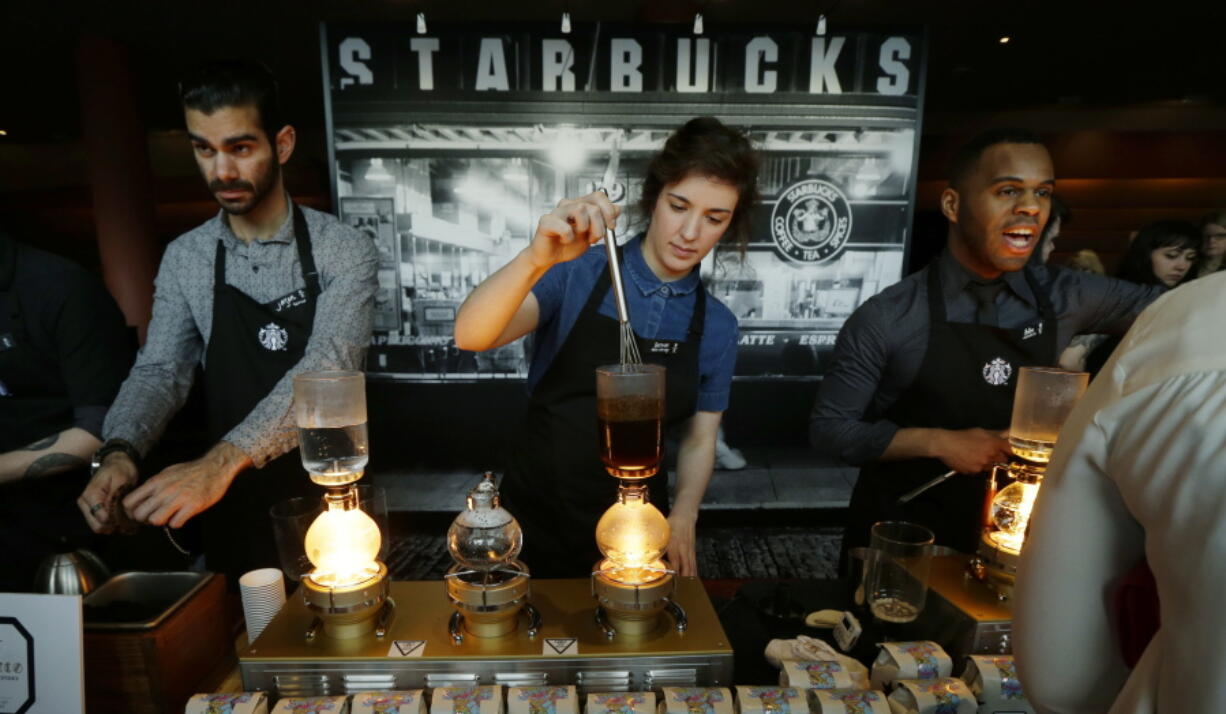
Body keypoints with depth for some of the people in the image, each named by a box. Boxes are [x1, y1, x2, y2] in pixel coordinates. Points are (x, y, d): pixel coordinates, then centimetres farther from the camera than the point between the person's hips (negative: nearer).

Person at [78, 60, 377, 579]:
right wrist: (118, 452, -21)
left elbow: (328, 363, -24)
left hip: (333, 499, -2)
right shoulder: (184, 258, 2)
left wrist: (221, 460, -35)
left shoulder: (343, 250, -11)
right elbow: (160, 370, -1)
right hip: (235, 508, 3)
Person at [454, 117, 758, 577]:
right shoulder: (576, 275, -12)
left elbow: (699, 440, 2)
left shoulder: (717, 325, -3)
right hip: (536, 520, -1)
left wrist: (682, 518, -14)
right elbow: (471, 337, -24)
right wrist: (538, 260, -39)